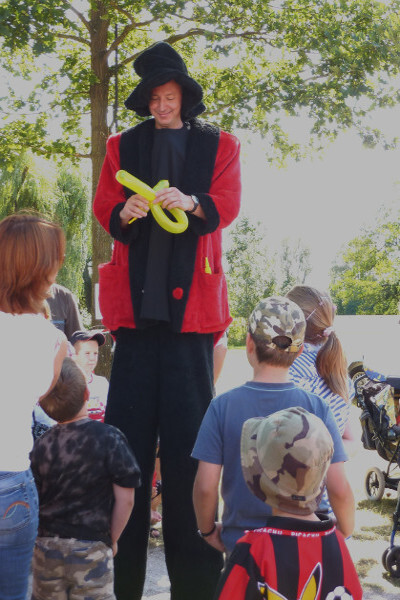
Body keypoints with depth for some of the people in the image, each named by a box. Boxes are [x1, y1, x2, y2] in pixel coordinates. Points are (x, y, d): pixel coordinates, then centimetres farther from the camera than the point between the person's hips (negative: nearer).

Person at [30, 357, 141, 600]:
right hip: (90, 549, -3)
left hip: (45, 546, 3)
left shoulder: (41, 445, -3)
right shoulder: (109, 438, -12)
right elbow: (125, 499, -10)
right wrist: (112, 539, 4)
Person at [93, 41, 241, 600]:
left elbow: (227, 205, 4)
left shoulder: (218, 146, 17)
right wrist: (125, 212, -12)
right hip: (136, 298, 1)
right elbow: (103, 205, 10)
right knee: (128, 424, -3)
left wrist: (192, 202, -16)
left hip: (190, 299, -1)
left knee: (187, 427, -3)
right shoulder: (123, 147, 20)